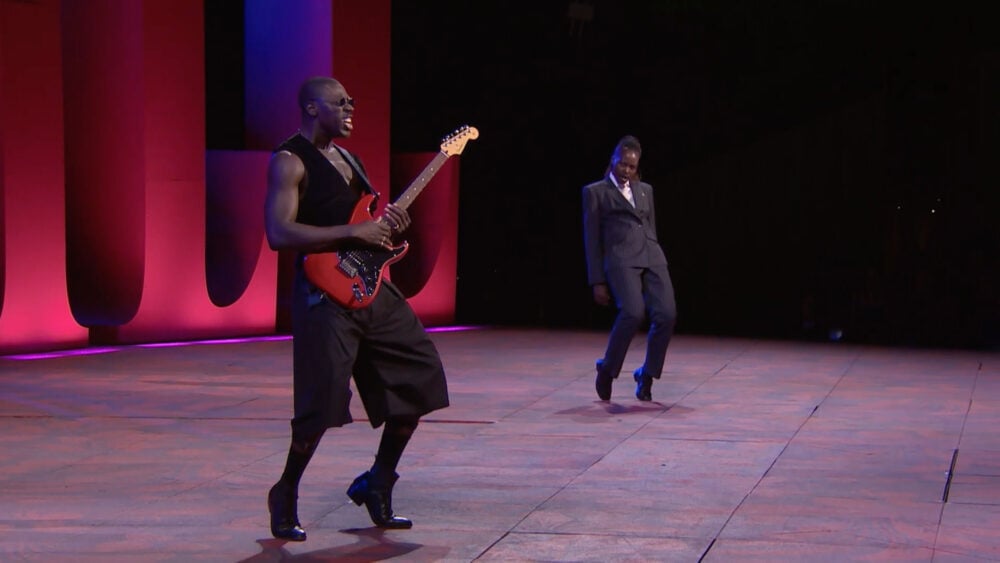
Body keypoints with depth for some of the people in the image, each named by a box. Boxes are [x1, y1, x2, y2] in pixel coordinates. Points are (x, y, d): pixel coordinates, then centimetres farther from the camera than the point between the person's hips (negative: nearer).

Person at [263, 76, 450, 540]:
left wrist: (387, 226, 6)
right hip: (325, 293, -8)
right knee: (322, 402, -11)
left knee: (420, 376, 5)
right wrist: (354, 232, -21)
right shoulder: (289, 161, -8)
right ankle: (285, 497, 12)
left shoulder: (347, 157, 19)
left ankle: (377, 485, 19)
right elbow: (278, 233, -20)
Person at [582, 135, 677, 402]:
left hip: (653, 258, 5)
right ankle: (607, 369, -4)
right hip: (620, 259, -5)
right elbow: (592, 239, 5)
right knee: (633, 313, -27)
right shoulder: (595, 192, 9)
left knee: (666, 314, -14)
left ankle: (646, 376, 4)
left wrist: (658, 267, 21)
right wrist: (597, 281, 0)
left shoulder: (645, 190, 22)